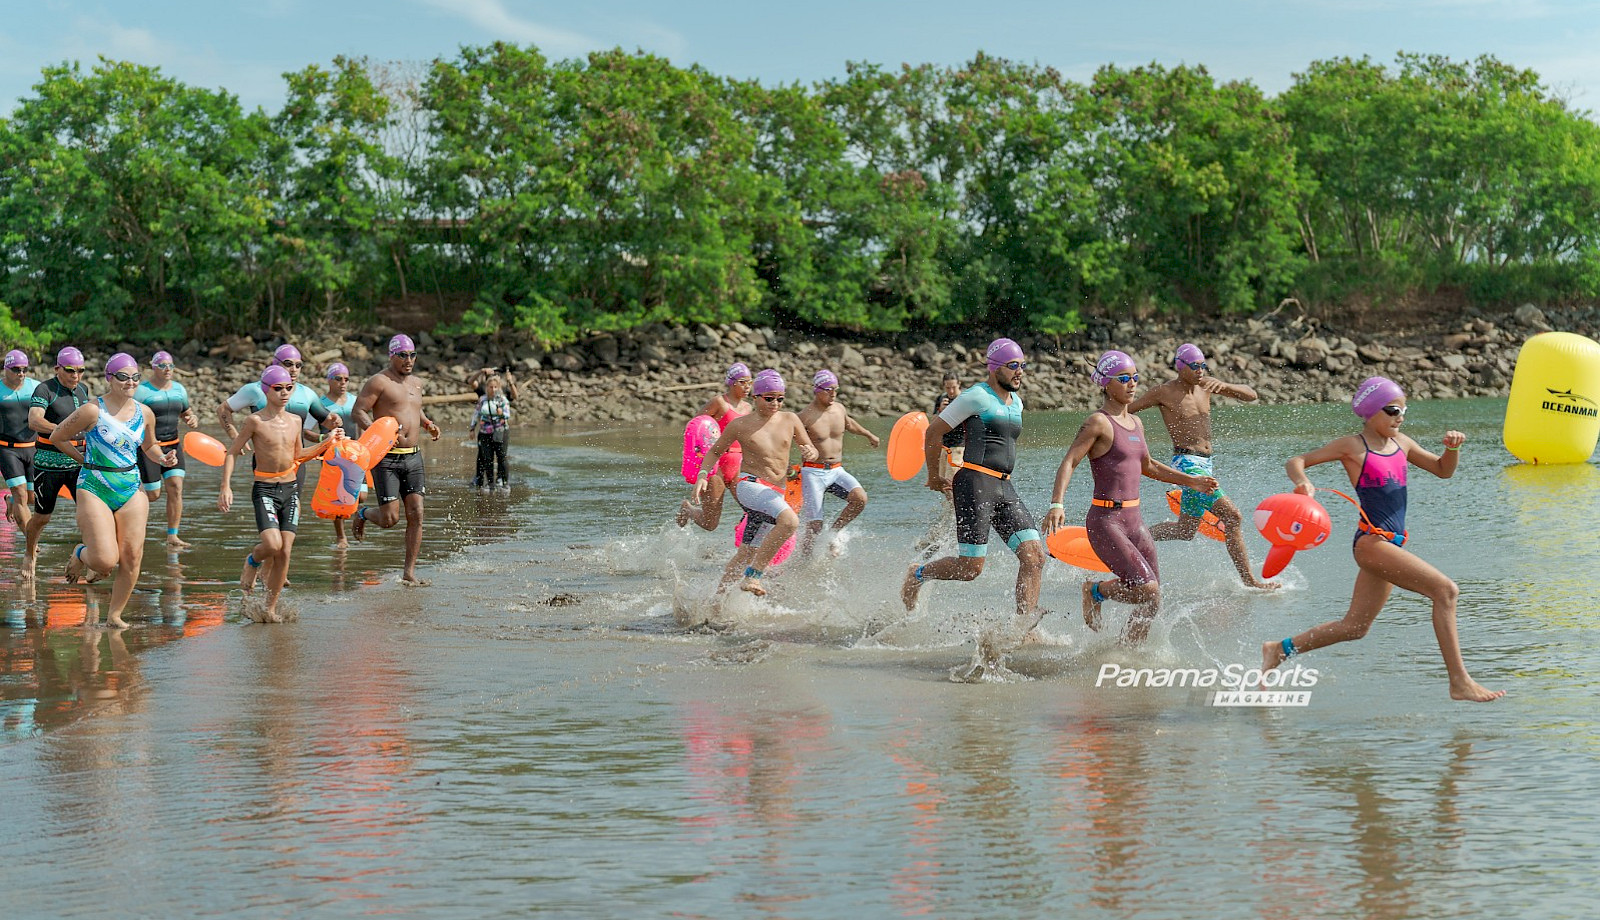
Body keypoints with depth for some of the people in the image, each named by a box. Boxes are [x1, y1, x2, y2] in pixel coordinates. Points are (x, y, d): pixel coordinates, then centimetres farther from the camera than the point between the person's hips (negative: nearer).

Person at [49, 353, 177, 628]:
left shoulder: (145, 414, 6)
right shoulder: (92, 411, -9)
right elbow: (57, 437, 2)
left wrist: (163, 458, 3)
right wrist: (84, 460, 2)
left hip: (132, 491, 5)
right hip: (94, 489, -5)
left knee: (132, 557, -4)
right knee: (106, 561, -13)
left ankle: (115, 614, 13)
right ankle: (80, 554, 24)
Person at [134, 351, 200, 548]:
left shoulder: (179, 389, 9)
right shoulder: (141, 391, -9)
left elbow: (186, 413, 21)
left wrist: (194, 421, -2)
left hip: (173, 445, 5)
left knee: (176, 488, -10)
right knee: (154, 494, -3)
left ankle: (172, 537, -6)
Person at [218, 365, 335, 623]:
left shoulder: (295, 421, 8)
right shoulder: (256, 421, -8)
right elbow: (231, 453, -3)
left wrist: (327, 443, 17)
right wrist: (226, 486, -11)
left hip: (291, 489, 5)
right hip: (265, 489, -5)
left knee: (285, 551, -1)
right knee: (272, 545, -22)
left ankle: (271, 608, 10)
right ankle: (252, 561, 15)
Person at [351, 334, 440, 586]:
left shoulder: (416, 383, 16)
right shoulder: (379, 382, -7)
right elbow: (359, 412, -13)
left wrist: (427, 424, 14)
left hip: (413, 456, 6)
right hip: (386, 457, -6)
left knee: (416, 514, -3)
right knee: (390, 518, -7)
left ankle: (409, 573, 3)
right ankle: (362, 513, 29)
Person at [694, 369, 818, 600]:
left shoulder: (790, 420, 8)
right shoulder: (740, 425, -1)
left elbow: (812, 450, 11)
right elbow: (714, 452, 11)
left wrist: (810, 453, -13)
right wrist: (702, 475, -6)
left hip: (775, 494, 5)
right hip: (749, 485, -5)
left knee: (747, 554, 12)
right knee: (790, 521, -32)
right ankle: (752, 577, -28)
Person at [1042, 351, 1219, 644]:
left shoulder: (1136, 423, 15)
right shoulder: (1098, 423, -9)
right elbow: (1068, 463, -17)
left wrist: (1190, 481, 32)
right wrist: (1056, 504, -32)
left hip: (1134, 521, 8)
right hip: (1105, 521, -8)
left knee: (1151, 604, 4)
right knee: (1147, 590, -18)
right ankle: (1096, 591, 8)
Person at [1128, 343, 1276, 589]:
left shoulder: (1205, 385, 10)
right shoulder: (1163, 392, -6)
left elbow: (1250, 395, 7)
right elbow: (1123, 411, 1)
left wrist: (1225, 386, -10)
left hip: (1205, 464, 8)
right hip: (1187, 464, -8)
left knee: (1185, 531, 16)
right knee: (1232, 516, -17)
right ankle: (1249, 580, -14)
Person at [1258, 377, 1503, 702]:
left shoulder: (1401, 443, 14)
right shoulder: (1352, 446, -4)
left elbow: (1442, 470, 23)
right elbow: (1295, 461, -3)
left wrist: (1452, 448, 2)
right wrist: (1303, 483, -25)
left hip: (1394, 542, 8)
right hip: (1372, 540, -8)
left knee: (1355, 628, 16)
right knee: (1445, 590, -20)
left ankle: (1279, 650, 28)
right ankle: (1460, 682, -19)